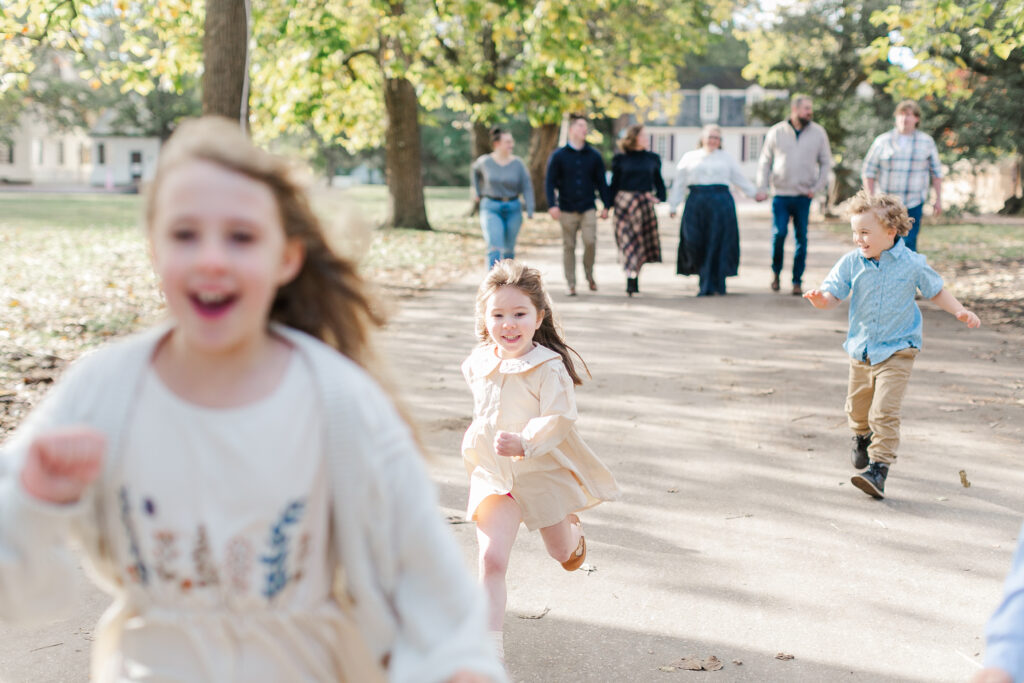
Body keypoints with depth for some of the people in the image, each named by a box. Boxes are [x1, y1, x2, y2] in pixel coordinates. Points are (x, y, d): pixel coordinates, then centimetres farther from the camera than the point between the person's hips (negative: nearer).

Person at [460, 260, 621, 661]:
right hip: (493, 476, 2)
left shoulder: (549, 367, -19)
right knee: (491, 559, -14)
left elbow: (559, 419, -26)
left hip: (542, 472, -2)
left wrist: (523, 441, -39)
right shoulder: (480, 364, -2)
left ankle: (572, 530, 59)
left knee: (561, 553, 22)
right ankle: (490, 641, -11)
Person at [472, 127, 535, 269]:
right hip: (491, 208, -2)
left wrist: (530, 213, -18)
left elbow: (527, 188, -7)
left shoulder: (518, 163, -5)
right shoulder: (485, 161, -5)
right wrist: (478, 192, 18)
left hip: (513, 209, 2)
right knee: (495, 248, -16)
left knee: (509, 248, 14)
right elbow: (476, 170, 19)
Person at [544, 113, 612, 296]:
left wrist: (606, 206, 7)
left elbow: (601, 182, 12)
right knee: (568, 247, 2)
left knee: (590, 242, -14)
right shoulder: (558, 155, 2)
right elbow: (550, 182, 1)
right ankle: (571, 284, 10)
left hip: (588, 209, 1)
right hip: (567, 210, -1)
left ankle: (589, 275, 10)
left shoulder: (594, 156, 8)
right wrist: (552, 205, -11)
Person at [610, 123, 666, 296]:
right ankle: (631, 278, -11)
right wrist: (611, 204, 1)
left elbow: (658, 181, 16)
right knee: (628, 239, -9)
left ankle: (634, 276, 17)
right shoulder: (620, 159, 3)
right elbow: (614, 183, 5)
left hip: (645, 203, 3)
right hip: (625, 202, -3)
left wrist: (659, 197, -1)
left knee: (642, 242, 5)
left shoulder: (652, 158, 10)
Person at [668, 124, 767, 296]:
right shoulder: (690, 157, 14)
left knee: (717, 244, -5)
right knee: (694, 243, -6)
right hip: (696, 203, 0)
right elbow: (679, 183, 12)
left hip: (721, 203, 0)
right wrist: (673, 206, 5)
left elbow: (740, 179, 15)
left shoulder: (726, 158, 16)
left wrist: (754, 193, 1)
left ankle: (712, 285, 0)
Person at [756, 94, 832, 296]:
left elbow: (826, 162, 10)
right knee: (779, 233, -9)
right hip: (781, 194, -1)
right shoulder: (776, 132, 3)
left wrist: (817, 187, 0)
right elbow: (765, 161, 8)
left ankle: (797, 281, 9)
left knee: (801, 238, 1)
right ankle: (776, 271, 16)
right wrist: (762, 187, -1)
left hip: (804, 196, 1)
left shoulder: (818, 133, 5)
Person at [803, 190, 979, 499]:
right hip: (860, 348, 4)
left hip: (897, 351, -4)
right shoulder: (851, 263, -6)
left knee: (884, 411, -16)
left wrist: (960, 311, -8)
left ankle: (878, 468, -11)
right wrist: (820, 299, -34)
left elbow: (936, 291, 5)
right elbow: (833, 293, -10)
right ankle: (863, 437, 52)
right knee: (857, 407, 19)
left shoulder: (912, 264, -10)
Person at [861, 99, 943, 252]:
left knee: (909, 244, -9)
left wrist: (938, 199, 7)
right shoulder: (883, 141, 4)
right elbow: (868, 171, 4)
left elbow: (936, 172, 11)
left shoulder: (927, 142, 7)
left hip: (914, 204, 0)